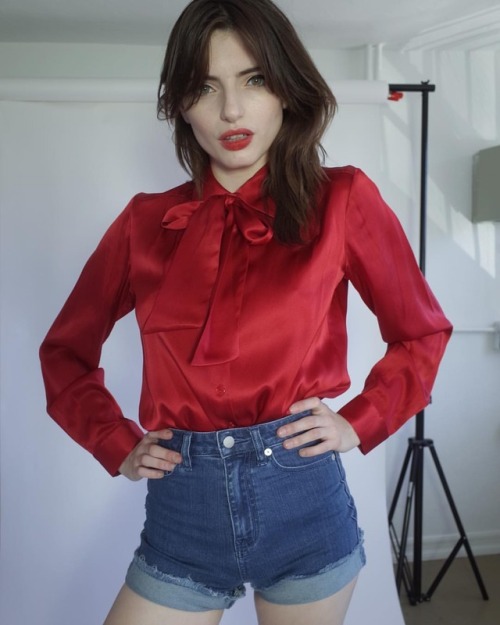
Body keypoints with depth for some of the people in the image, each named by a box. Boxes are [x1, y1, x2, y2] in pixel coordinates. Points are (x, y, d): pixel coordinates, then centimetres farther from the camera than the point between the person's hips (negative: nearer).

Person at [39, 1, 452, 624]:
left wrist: (358, 424, -2)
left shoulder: (341, 201, -3)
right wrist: (117, 445, 3)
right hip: (181, 510, 2)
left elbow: (421, 333, 8)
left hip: (303, 500, -1)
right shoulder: (146, 223, 2)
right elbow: (66, 351, 14)